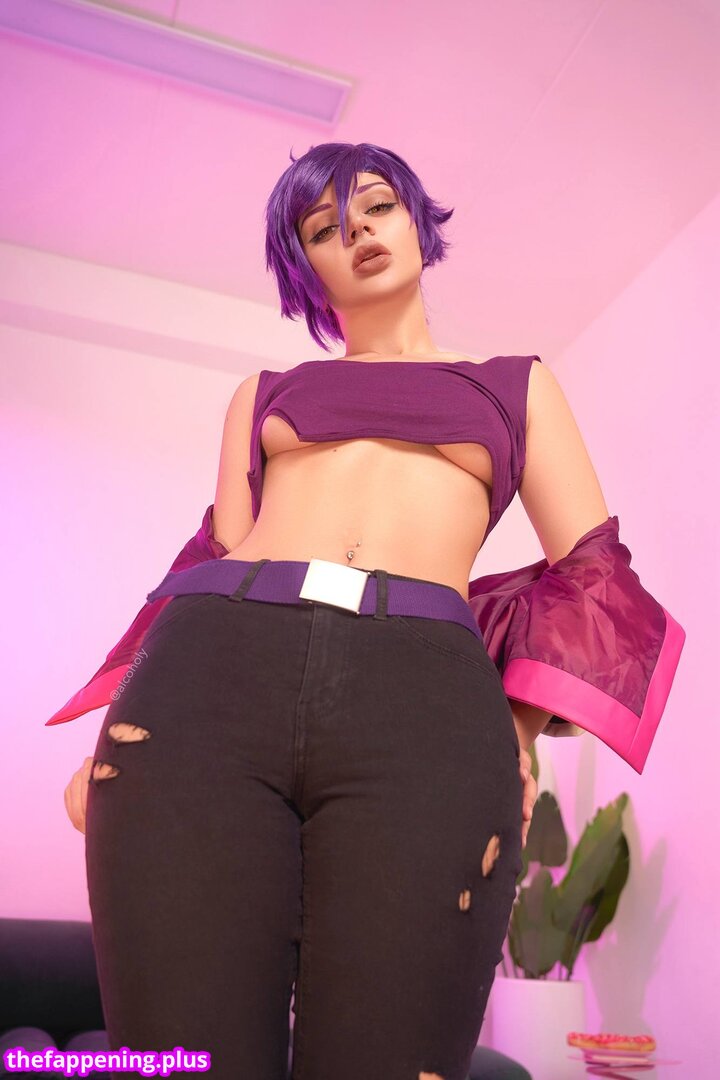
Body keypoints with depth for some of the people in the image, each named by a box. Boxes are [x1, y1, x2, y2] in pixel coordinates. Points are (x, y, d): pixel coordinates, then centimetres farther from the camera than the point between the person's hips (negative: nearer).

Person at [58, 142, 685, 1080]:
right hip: (209, 681, 2)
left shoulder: (518, 385, 25)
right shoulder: (263, 393, 28)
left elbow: (593, 572, 16)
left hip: (425, 705, -1)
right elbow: (216, 558, 18)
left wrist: (520, 732, 0)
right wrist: (120, 726, 3)